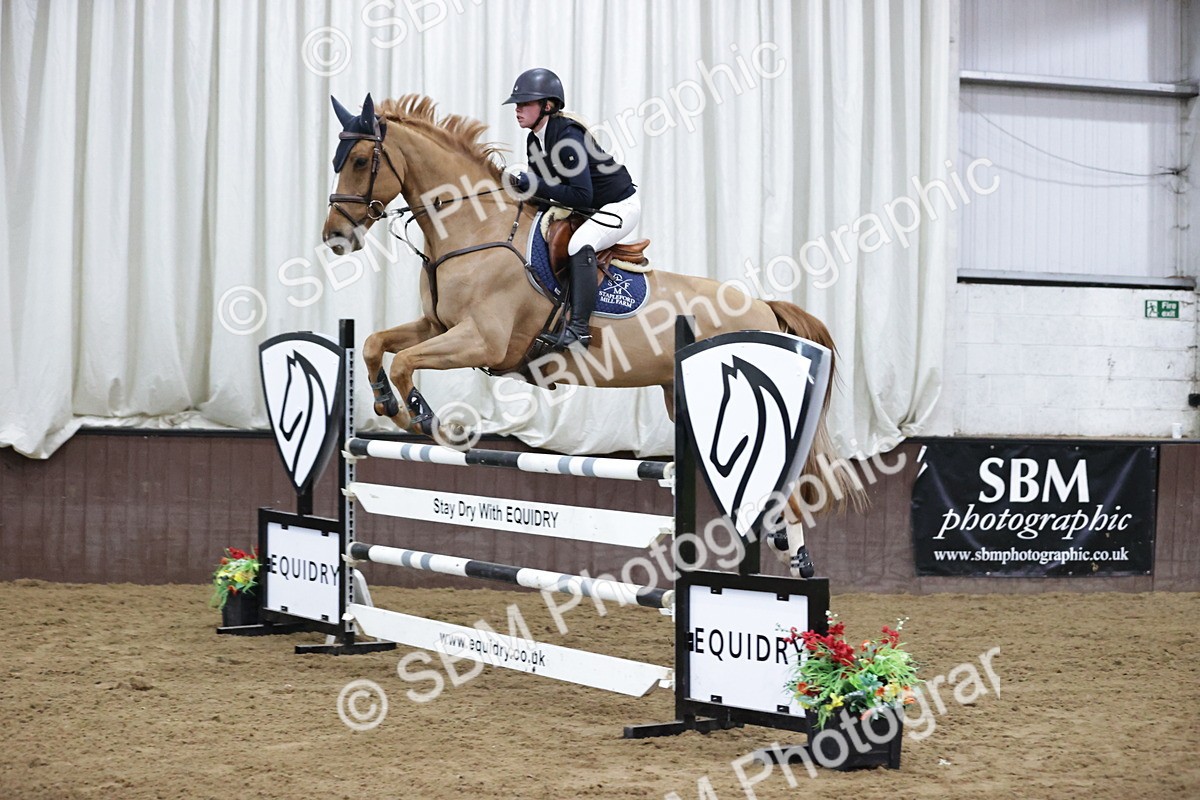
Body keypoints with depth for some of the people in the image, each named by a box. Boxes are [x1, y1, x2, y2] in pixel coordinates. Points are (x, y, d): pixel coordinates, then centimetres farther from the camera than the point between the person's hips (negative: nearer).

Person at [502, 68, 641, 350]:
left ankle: (578, 327, -36)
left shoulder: (568, 136, -27)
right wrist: (522, 185, -12)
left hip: (620, 205, -10)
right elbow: (542, 189, 8)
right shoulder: (534, 141, 1)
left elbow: (581, 195, -32)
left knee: (580, 243, -35)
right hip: (585, 210, 10)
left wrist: (534, 185, -32)